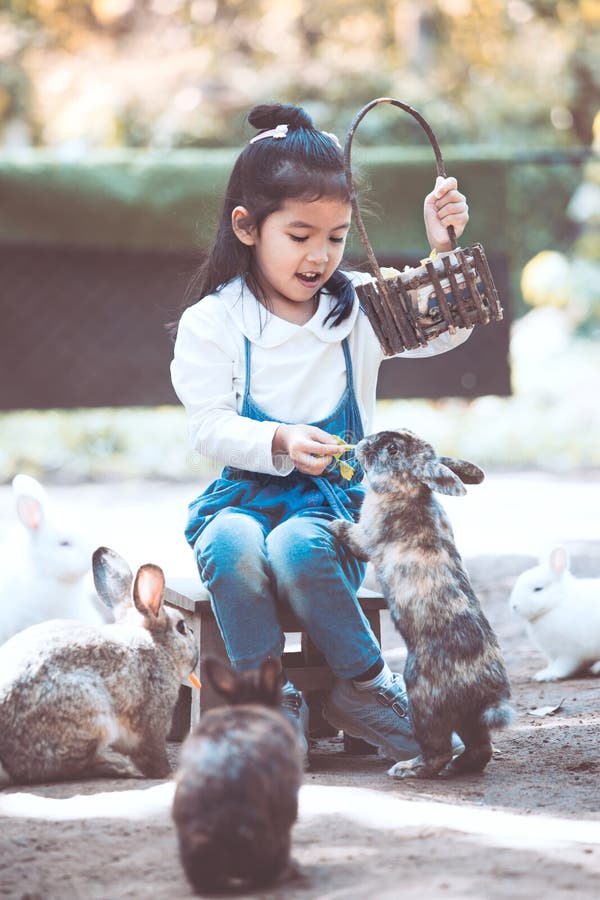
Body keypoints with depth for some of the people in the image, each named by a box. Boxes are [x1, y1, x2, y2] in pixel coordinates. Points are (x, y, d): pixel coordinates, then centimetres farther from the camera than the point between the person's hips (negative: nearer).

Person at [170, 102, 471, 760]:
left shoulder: (360, 308, 8)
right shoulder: (211, 324, 1)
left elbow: (446, 329, 3)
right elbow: (209, 428, -5)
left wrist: (444, 249, -11)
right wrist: (280, 444, -24)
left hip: (335, 500, 0)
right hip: (245, 495, 0)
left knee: (297, 548, -36)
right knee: (232, 546, -37)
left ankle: (362, 688, -18)